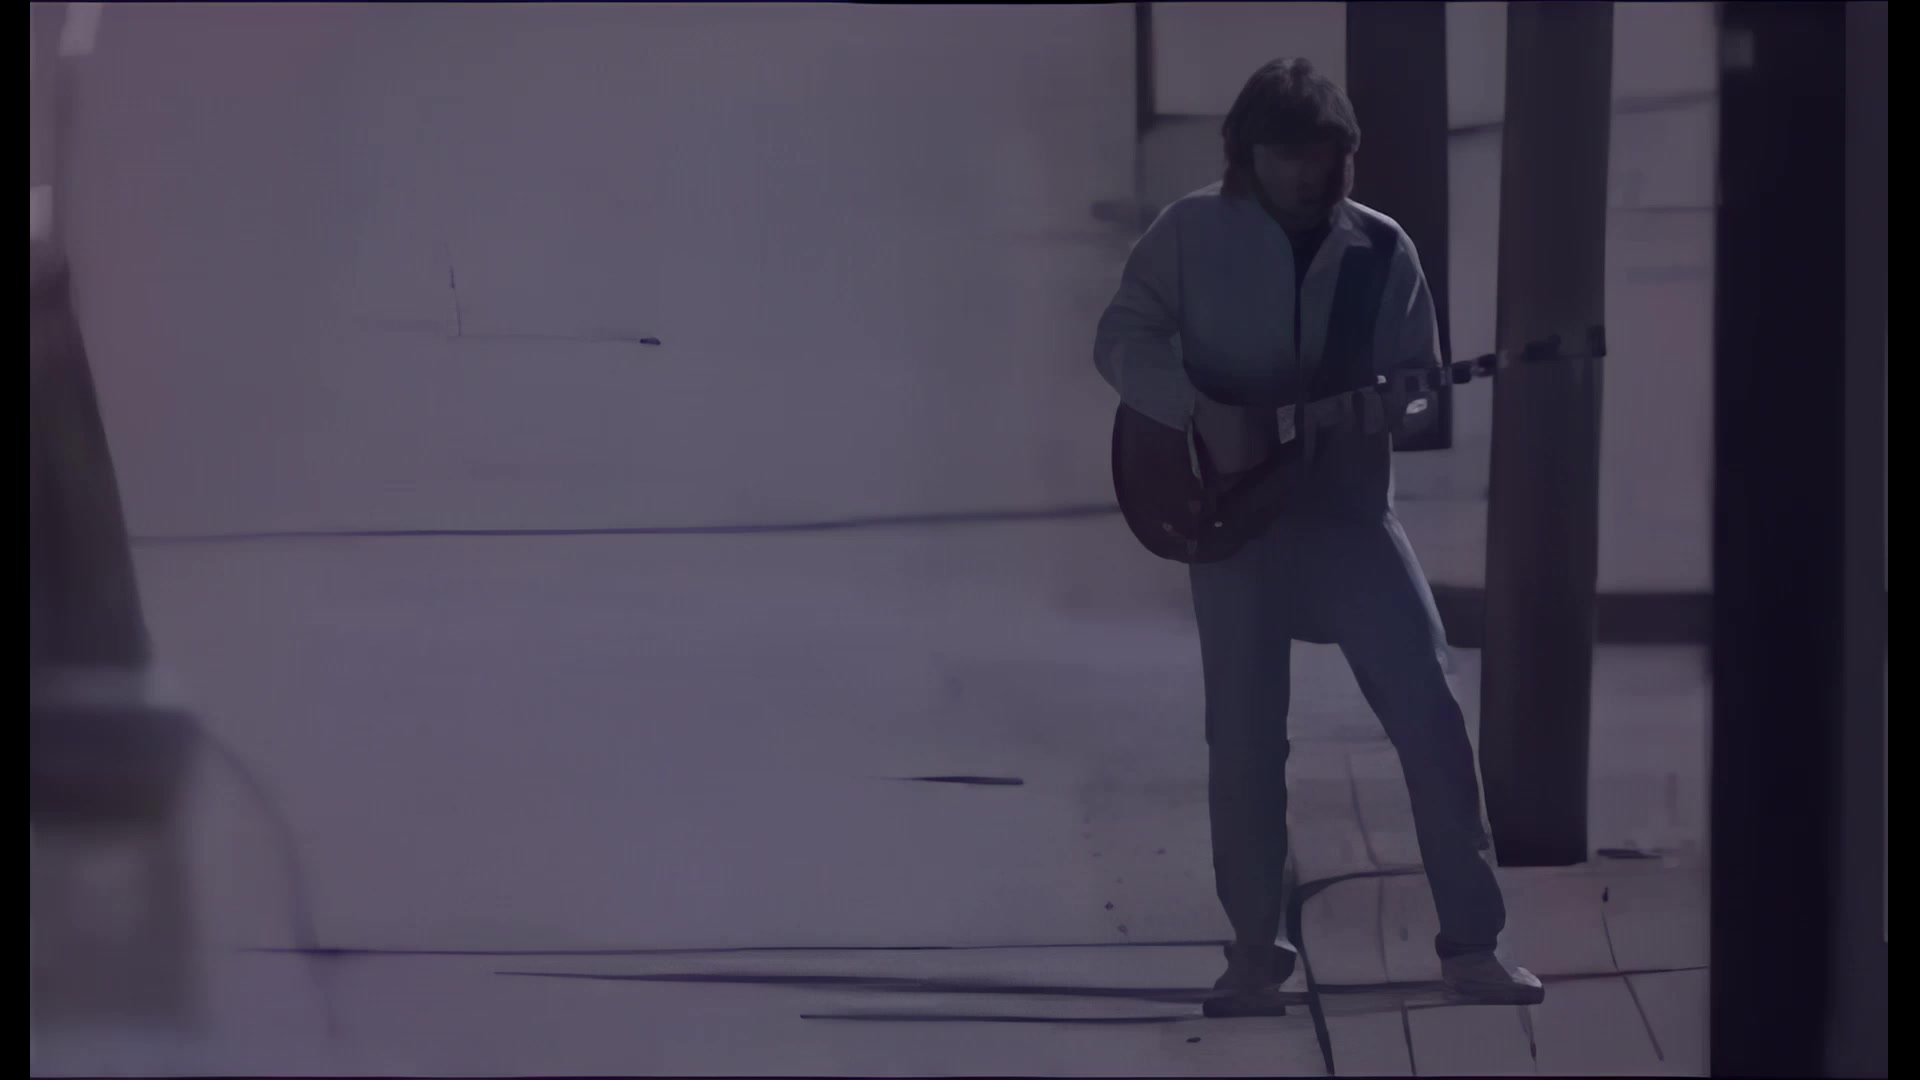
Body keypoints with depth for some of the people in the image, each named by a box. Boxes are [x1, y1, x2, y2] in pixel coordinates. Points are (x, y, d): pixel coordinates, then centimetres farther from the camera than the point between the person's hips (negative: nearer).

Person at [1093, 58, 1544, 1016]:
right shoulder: (1193, 232, -1)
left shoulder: (1381, 248, 4)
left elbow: (1424, 389, 5)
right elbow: (1120, 338, -4)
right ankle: (1256, 948, 17)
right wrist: (1203, 415, -18)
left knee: (1430, 715, -7)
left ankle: (1471, 944, 0)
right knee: (1244, 739, 3)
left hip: (1349, 509, 1)